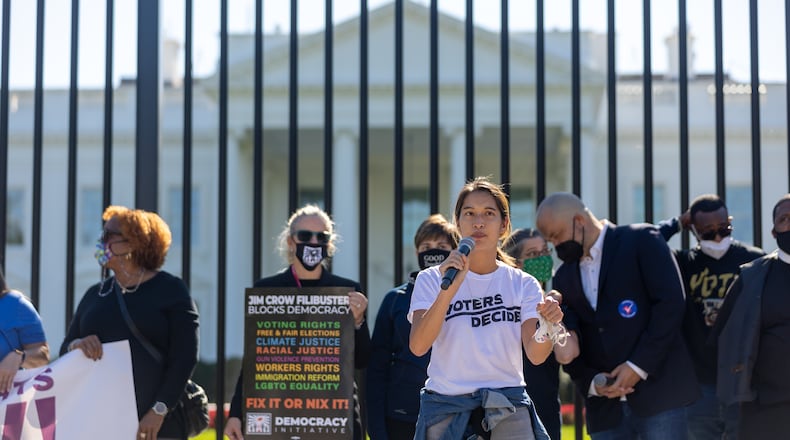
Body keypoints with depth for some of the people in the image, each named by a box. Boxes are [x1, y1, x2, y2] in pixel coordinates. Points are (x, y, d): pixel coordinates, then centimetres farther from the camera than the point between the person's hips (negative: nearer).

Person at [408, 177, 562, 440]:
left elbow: (535, 355, -5)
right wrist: (449, 290, -25)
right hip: (446, 406, 0)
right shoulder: (432, 279, 1)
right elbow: (418, 346, -14)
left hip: (507, 408, 1)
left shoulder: (523, 284, 6)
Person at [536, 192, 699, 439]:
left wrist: (639, 365, -13)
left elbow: (671, 302, -9)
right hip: (605, 407, 5)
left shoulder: (641, 241, 0)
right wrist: (590, 381, -5)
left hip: (659, 393, -5)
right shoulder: (563, 278, 17)